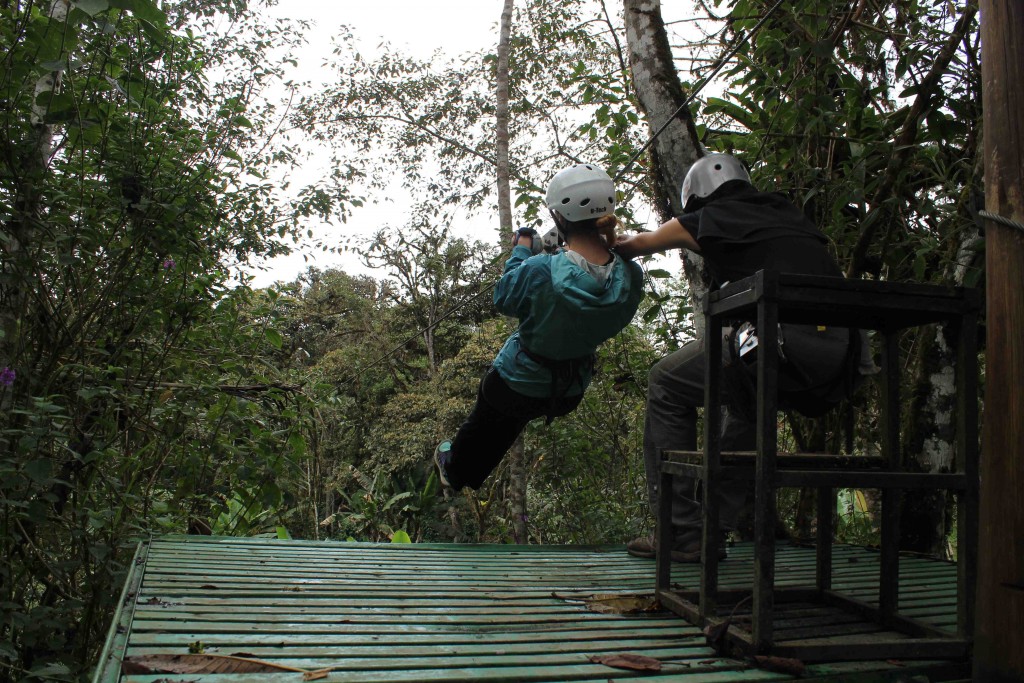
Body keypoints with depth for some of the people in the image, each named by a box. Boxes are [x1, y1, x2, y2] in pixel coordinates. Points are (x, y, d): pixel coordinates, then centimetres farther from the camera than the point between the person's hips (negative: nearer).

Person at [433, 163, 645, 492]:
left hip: (516, 384, -4)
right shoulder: (630, 277, -25)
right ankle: (471, 476, 64)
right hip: (571, 393, 4)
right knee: (506, 427, 37)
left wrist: (521, 251, -1)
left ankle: (454, 470, 61)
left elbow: (504, 298, -16)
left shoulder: (540, 271, -38)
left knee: (484, 424, 31)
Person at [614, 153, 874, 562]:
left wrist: (613, 247, 46)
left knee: (667, 384, 12)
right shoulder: (785, 213, 27)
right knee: (742, 395, 33)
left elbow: (640, 244, 26)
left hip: (789, 350, -7)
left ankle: (681, 533, 11)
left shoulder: (712, 218, 10)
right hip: (843, 363, 7)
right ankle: (715, 527, 32)